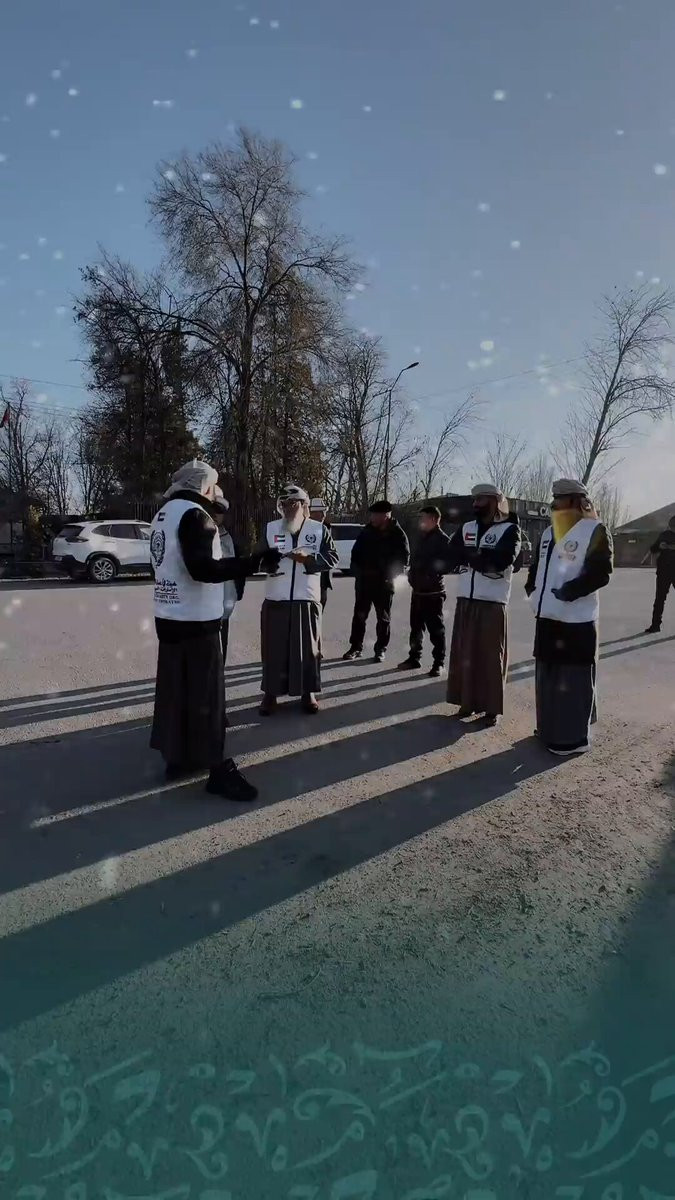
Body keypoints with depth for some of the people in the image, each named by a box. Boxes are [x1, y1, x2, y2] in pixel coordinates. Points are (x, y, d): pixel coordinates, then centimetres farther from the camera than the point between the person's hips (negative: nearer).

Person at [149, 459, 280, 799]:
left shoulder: (164, 514, 13)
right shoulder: (194, 514, -16)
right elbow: (203, 568, -25)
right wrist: (256, 562, -25)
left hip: (169, 616, 9)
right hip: (196, 620, -9)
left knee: (174, 688, 14)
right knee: (207, 694, -4)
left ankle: (177, 757, 24)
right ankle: (217, 769, 1)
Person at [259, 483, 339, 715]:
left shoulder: (319, 529, 3)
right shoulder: (270, 528, 7)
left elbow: (332, 557, -3)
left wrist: (309, 558, -19)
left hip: (307, 599, -1)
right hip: (275, 599, 1)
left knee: (308, 647, 7)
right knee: (274, 648, 5)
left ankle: (308, 692, 20)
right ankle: (271, 693, 17)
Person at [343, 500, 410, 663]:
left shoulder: (397, 534, -7)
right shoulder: (368, 530, 2)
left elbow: (404, 558, -4)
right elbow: (356, 551, 9)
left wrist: (390, 575, -12)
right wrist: (357, 570, -1)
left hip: (384, 582, -3)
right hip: (363, 580, 3)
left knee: (383, 617, 6)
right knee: (359, 614, 8)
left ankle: (381, 650, 16)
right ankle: (356, 647, 17)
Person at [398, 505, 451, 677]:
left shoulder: (443, 540, -11)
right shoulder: (421, 537, 14)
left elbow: (445, 564, -19)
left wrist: (430, 574, -23)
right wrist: (412, 573, 4)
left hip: (433, 592, -8)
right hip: (417, 590, 8)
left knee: (436, 629, 0)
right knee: (416, 626, 15)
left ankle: (438, 663, 8)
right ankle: (414, 658, 27)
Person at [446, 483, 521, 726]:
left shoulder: (509, 529, -2)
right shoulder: (466, 528, 13)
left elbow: (502, 559, -18)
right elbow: (451, 556, 0)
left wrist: (470, 555, -7)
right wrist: (483, 557, -12)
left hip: (493, 603, -4)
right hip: (465, 601, 5)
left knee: (491, 656, 1)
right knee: (464, 653, 8)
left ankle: (492, 708, 10)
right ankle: (467, 702, 20)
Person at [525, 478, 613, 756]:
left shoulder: (594, 531, -6)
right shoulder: (549, 532, 16)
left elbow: (599, 573, -15)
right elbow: (537, 566, 21)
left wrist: (565, 593, -19)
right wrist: (534, 591, 3)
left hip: (577, 620, -7)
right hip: (548, 617, 7)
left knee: (573, 679, -1)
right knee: (548, 676, 14)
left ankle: (574, 737, 8)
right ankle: (550, 729, 27)